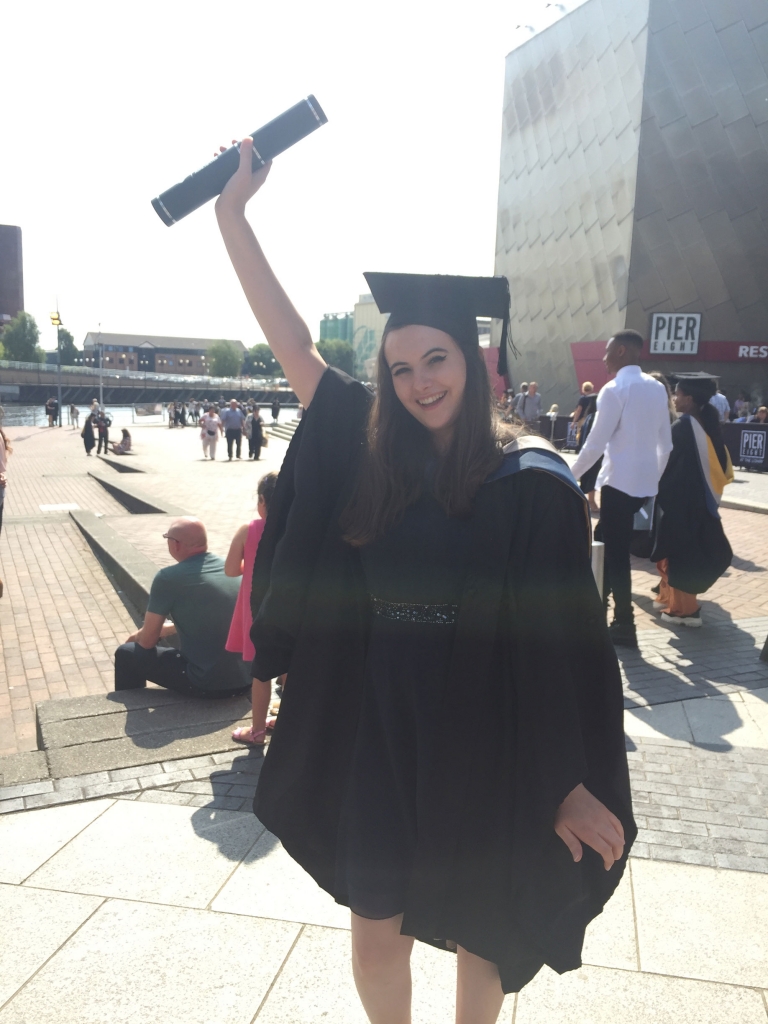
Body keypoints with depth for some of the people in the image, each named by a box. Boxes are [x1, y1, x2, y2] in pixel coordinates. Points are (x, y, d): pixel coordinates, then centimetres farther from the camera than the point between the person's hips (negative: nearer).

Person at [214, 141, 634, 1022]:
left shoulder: (529, 481, -11)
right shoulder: (368, 452, -1)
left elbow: (569, 640, -10)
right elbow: (288, 338, 0)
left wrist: (572, 783, -8)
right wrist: (232, 210, -1)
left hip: (483, 743, -2)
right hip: (378, 734, 3)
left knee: (483, 931, 20)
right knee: (376, 935, 15)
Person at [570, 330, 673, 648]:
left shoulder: (615, 389, -13)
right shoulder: (657, 388, 9)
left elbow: (595, 444, -16)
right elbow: (666, 443, 12)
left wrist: (570, 476, -5)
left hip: (620, 481, -8)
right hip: (644, 480, 8)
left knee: (615, 552, 2)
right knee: (606, 543, 18)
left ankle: (624, 626, 7)